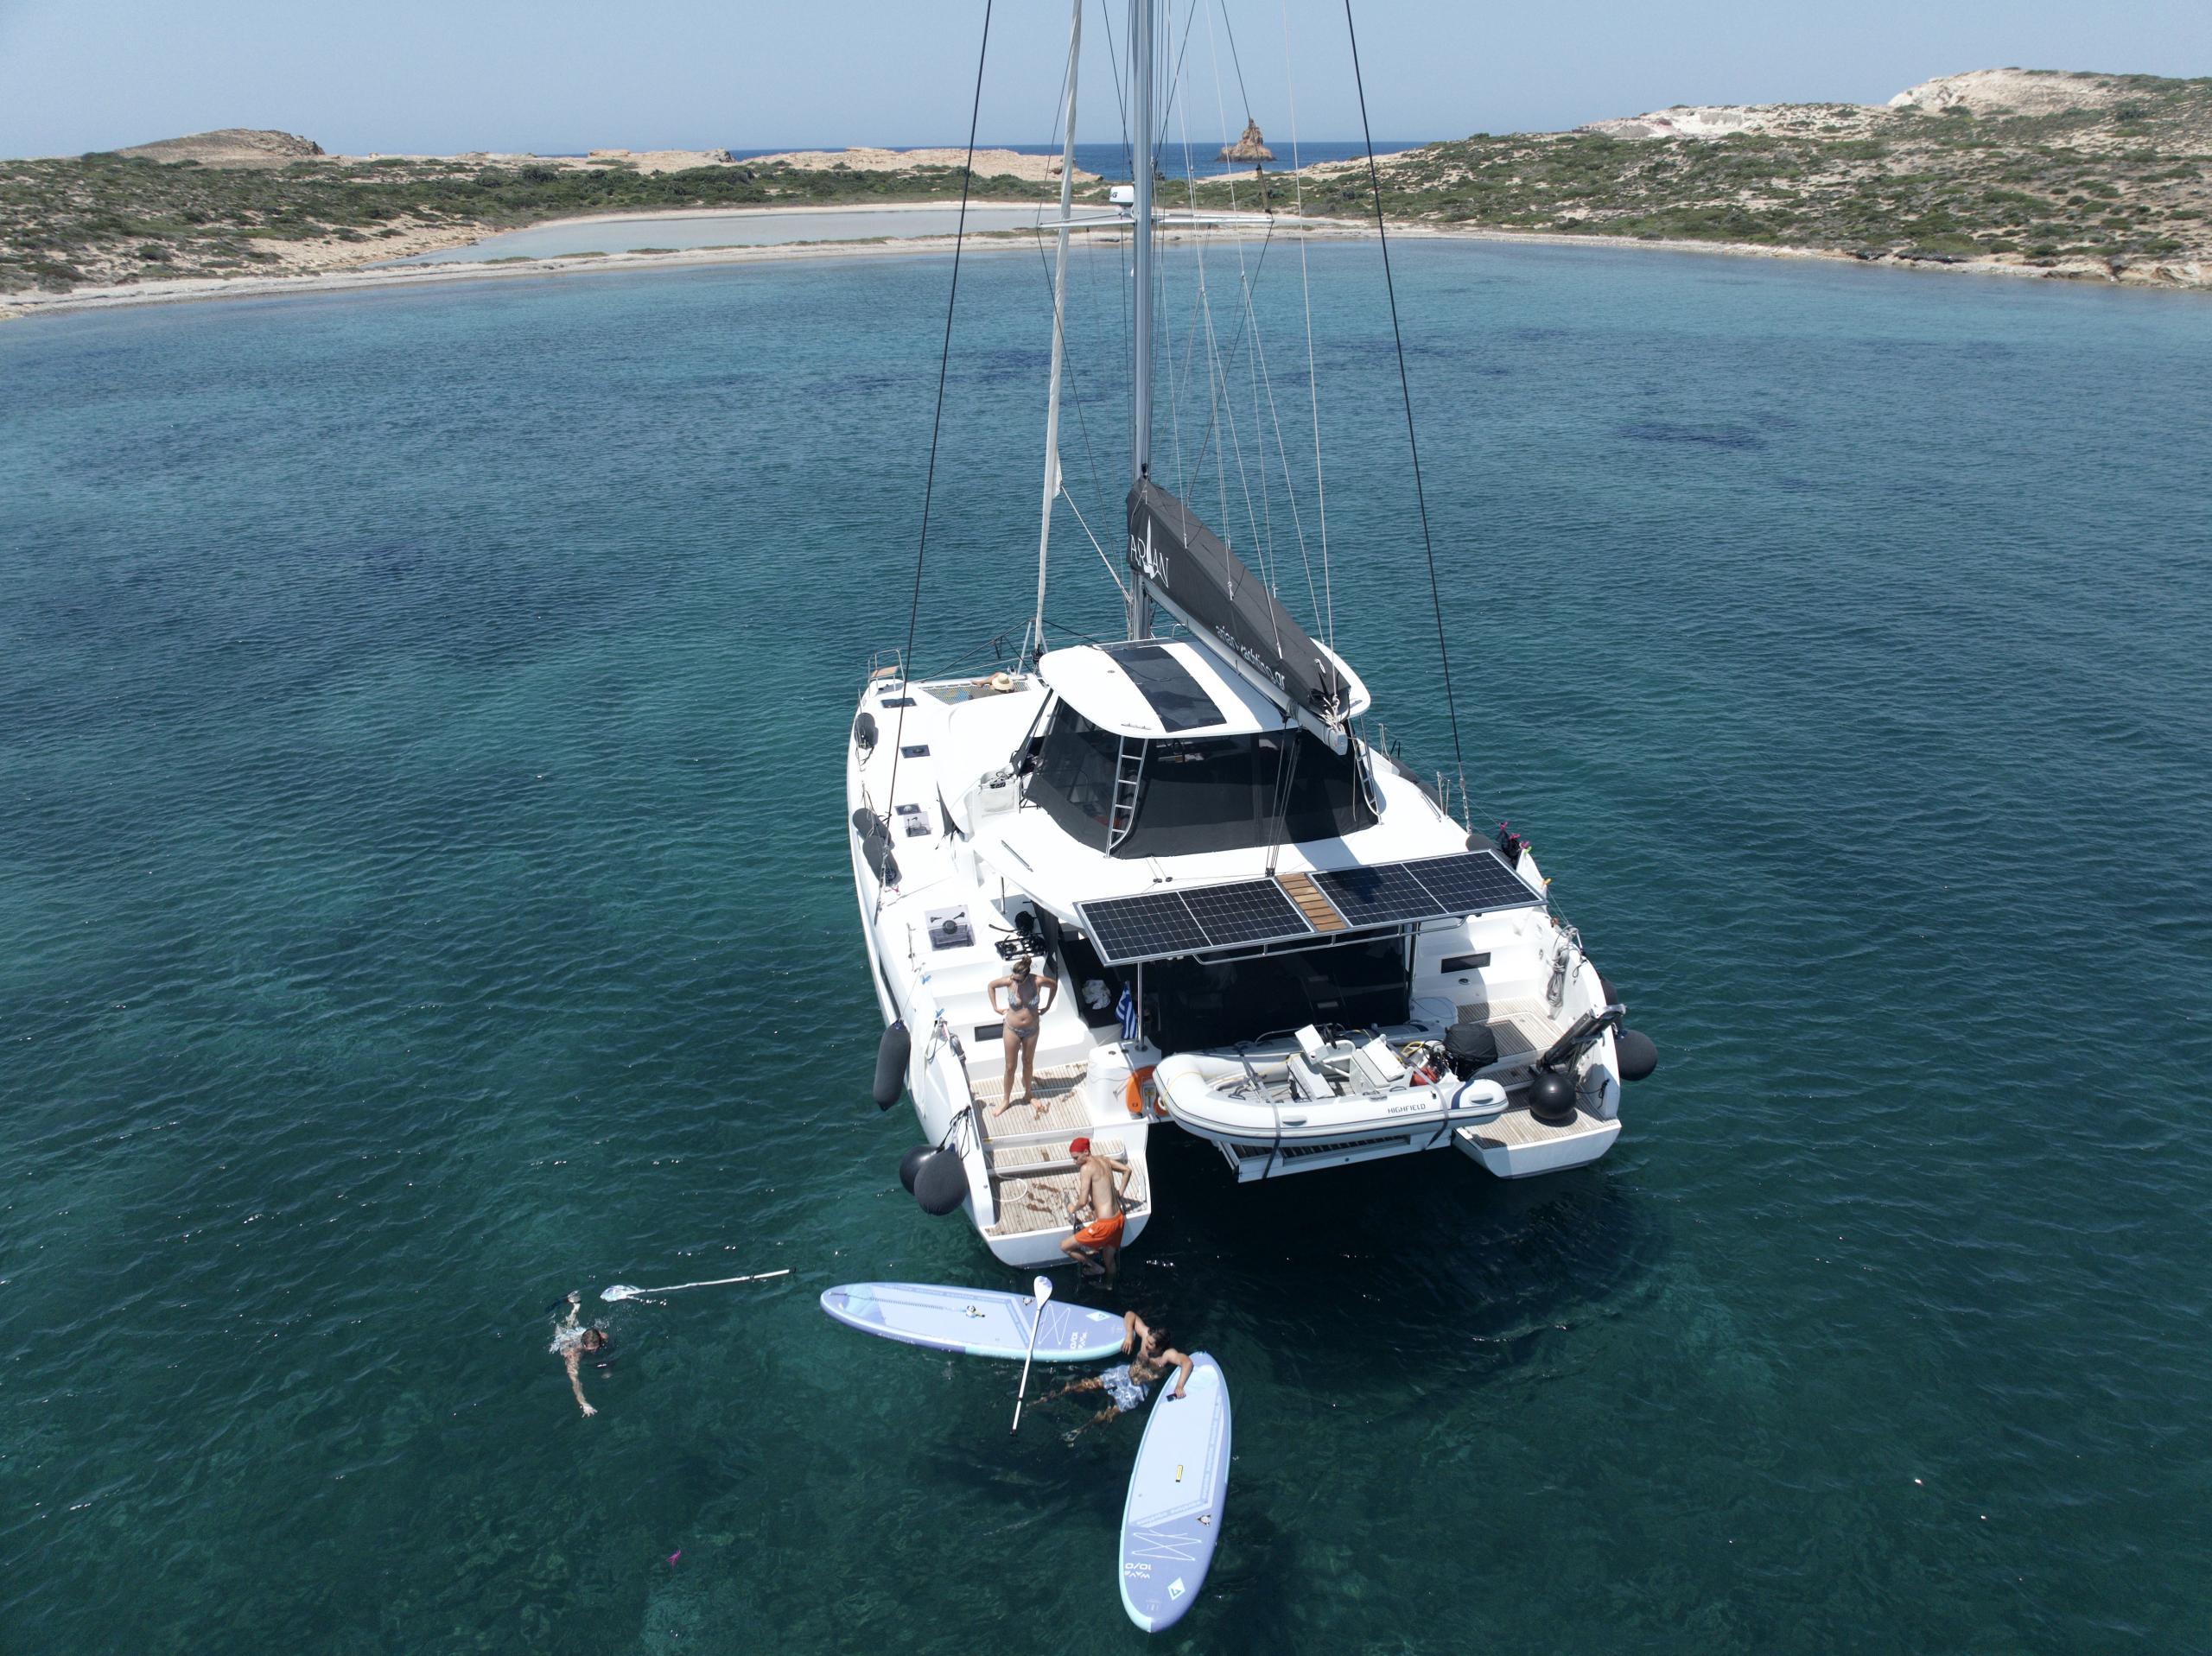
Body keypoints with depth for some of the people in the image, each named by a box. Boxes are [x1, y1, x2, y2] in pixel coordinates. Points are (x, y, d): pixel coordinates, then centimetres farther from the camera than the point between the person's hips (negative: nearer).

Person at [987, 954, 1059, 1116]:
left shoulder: (1037, 981, -24)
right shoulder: (1009, 981, -23)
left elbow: (1054, 984, -2)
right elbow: (991, 985, -4)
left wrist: (1047, 1006, 0)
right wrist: (995, 1007, -3)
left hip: (1032, 1029, 1)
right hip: (1012, 1029, -1)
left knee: (1028, 1063, 21)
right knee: (1010, 1066, 10)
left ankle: (1028, 1095, 43)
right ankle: (1006, 1100, 30)